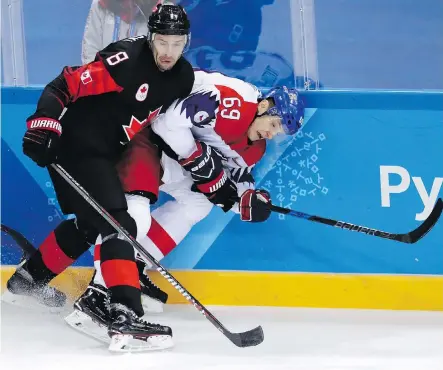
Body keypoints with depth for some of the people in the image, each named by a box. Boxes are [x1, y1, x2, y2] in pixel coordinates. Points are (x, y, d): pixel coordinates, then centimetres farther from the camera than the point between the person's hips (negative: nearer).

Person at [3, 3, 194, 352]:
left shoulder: (183, 77, 3)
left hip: (104, 154, 9)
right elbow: (64, 86, -22)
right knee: (118, 226, -20)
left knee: (90, 223, 25)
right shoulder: (124, 59, -22)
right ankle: (125, 316, -30)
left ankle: (29, 277, 45)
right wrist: (43, 125, -31)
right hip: (76, 149, -9)